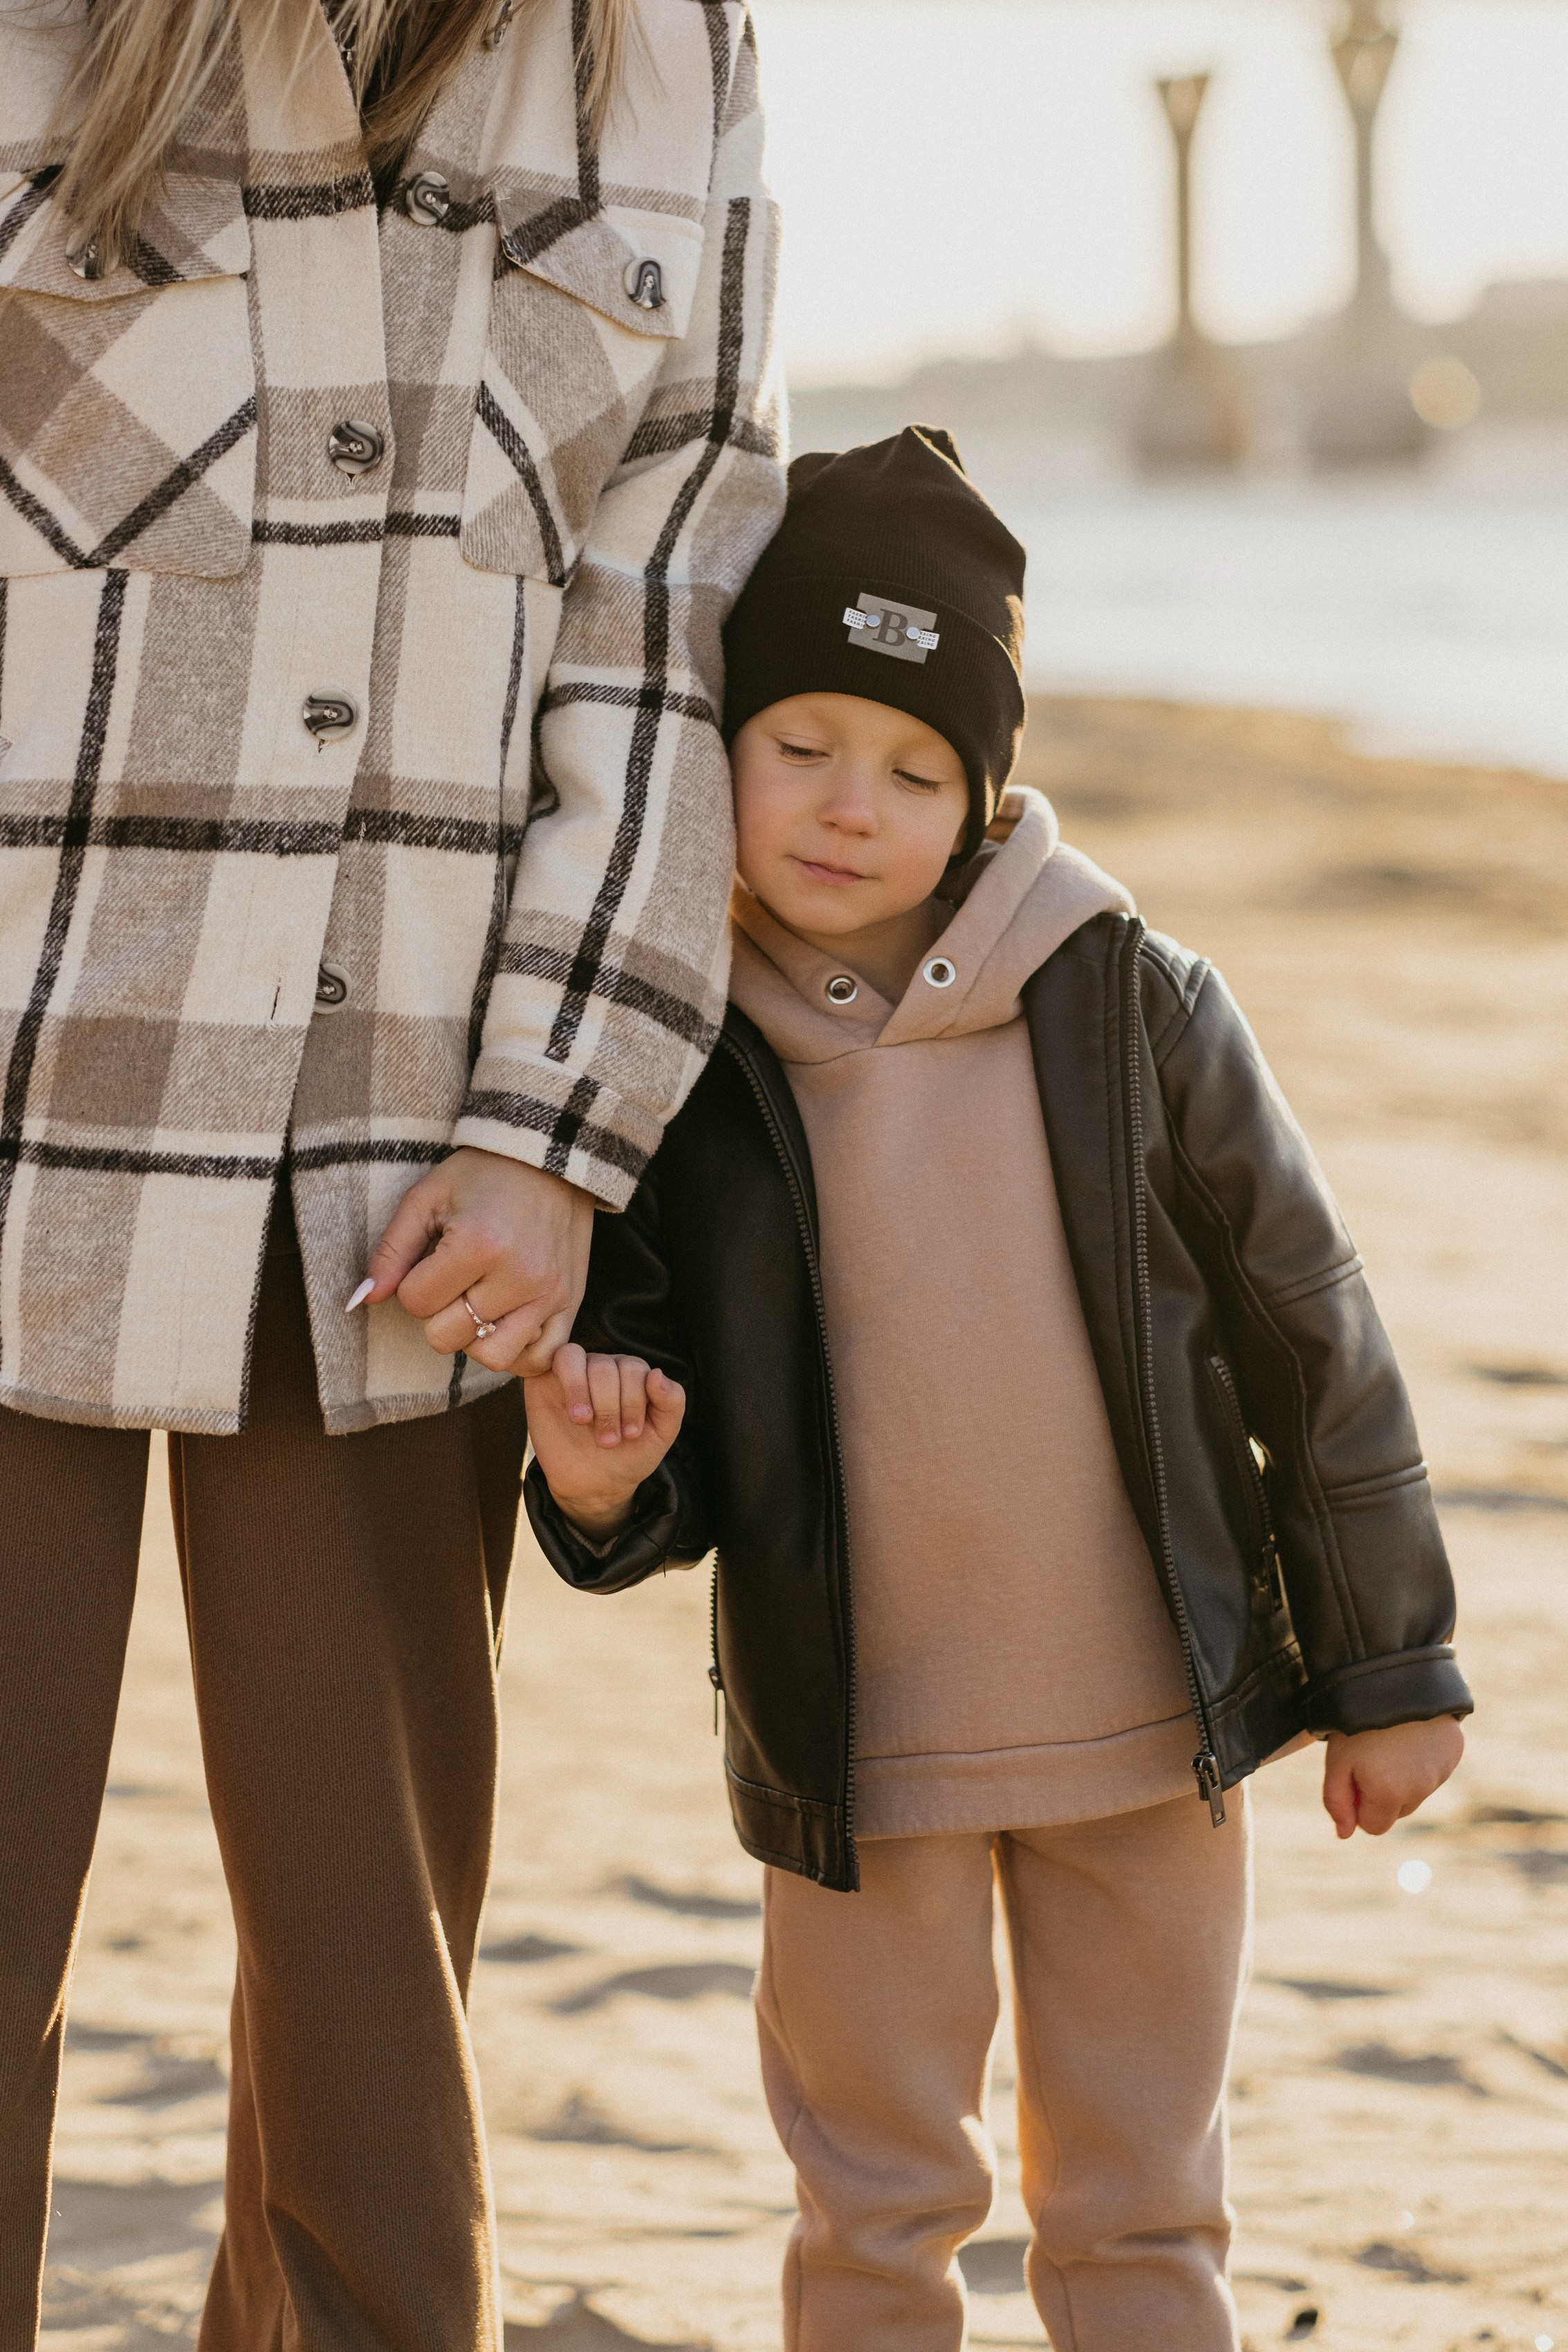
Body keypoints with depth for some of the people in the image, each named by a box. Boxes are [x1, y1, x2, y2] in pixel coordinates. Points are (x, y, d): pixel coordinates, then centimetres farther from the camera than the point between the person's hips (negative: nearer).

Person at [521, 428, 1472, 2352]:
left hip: (1149, 1730, 0)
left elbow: (1306, 1329, -1)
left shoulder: (1127, 1002, -8)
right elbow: (628, 1370, 2)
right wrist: (596, 1482, -22)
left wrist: (1387, 1664, 2)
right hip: (850, 1745, 0)